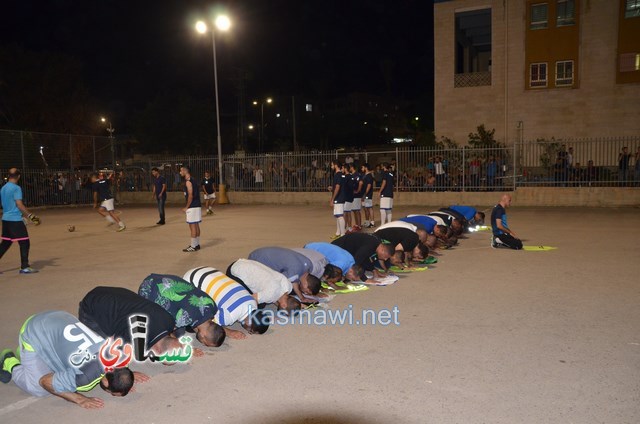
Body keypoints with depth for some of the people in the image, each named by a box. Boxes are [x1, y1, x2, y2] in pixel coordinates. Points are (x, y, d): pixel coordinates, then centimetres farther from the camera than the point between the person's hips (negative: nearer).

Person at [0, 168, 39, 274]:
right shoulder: (16, 188, -12)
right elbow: (19, 205, -20)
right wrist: (31, 216, -20)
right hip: (15, 220, -9)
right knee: (24, 243, -2)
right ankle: (24, 267, -1)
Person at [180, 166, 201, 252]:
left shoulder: (188, 181, -15)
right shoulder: (193, 180, 15)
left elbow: (190, 196, -20)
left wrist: (186, 207, -13)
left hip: (192, 207, -10)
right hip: (197, 205, 10)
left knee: (192, 226, -6)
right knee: (196, 226, 13)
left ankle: (193, 246, -3)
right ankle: (197, 244, 20)